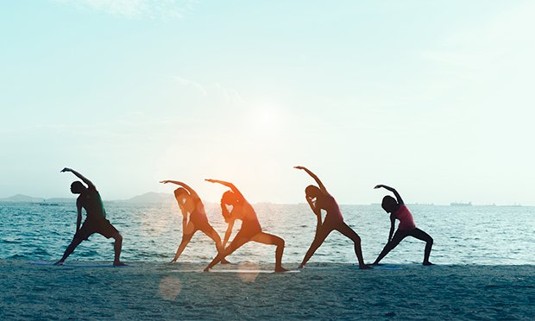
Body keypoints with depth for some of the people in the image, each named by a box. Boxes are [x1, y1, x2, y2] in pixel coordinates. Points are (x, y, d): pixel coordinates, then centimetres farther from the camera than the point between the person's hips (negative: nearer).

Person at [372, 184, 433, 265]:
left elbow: (394, 191, -10)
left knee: (430, 240, -5)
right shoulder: (393, 215, -5)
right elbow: (392, 228, 1)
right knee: (390, 246, -12)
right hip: (402, 230, -2)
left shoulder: (401, 204, -4)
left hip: (412, 229, 2)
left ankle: (426, 261, -2)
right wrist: (389, 240, -3)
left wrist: (382, 186, -13)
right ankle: (376, 262, -9)